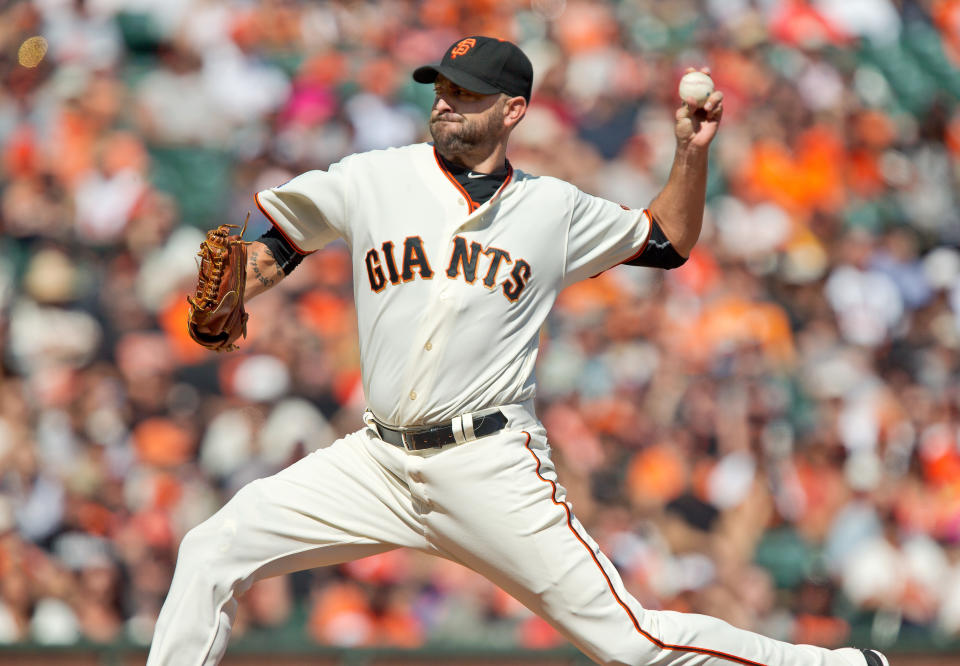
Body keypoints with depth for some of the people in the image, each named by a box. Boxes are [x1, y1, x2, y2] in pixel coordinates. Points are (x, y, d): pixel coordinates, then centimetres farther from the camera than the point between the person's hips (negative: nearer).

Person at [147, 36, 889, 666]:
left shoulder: (555, 209, 6)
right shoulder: (375, 179, 5)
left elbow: (668, 244, 20)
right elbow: (279, 246, 10)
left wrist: (693, 154, 5)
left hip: (492, 467, -3)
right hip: (381, 462, 3)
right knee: (213, 553, -7)